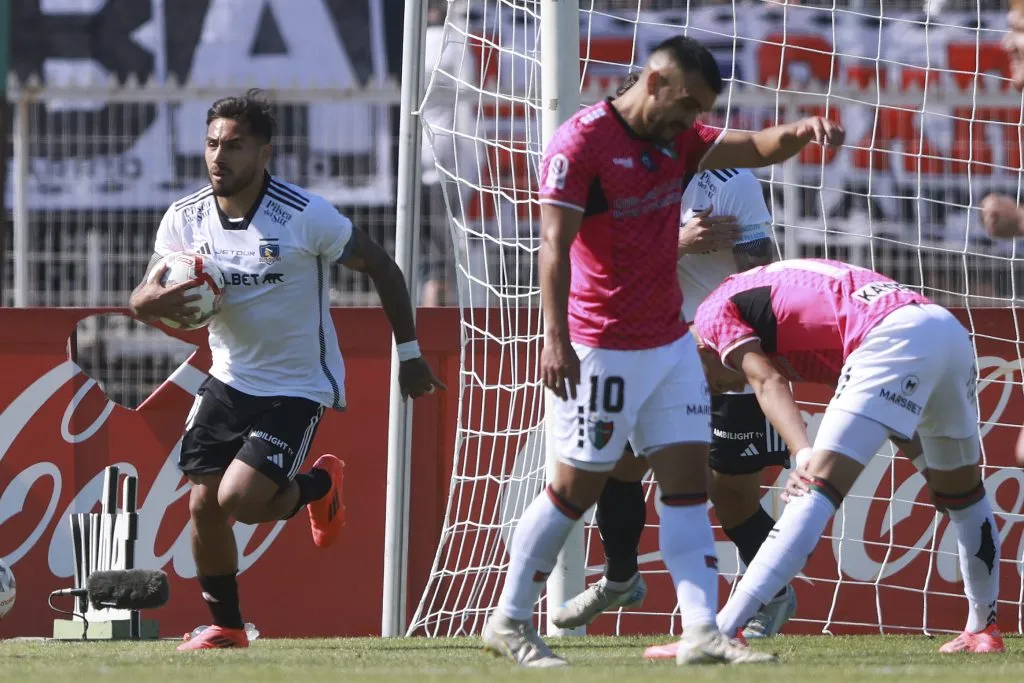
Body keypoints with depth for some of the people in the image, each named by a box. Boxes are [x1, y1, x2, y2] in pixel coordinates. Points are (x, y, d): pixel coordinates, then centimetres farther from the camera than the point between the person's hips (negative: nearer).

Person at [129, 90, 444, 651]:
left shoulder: (306, 216, -19)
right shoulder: (184, 220, -6)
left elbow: (381, 267, -7)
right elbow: (140, 299, -2)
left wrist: (409, 353, -2)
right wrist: (154, 301, -29)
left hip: (298, 387, -5)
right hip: (229, 380, 5)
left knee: (239, 499, -18)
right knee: (203, 504, -1)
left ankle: (318, 485, 15)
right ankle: (225, 626, 20)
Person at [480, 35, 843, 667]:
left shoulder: (679, 140, 9)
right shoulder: (582, 142, -13)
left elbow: (758, 149, 4)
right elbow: (555, 245, -19)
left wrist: (803, 132, -20)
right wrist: (556, 339, -28)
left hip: (671, 342, 7)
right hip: (601, 349, -7)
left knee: (689, 483, -1)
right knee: (578, 488, -1)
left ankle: (702, 632, -5)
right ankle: (509, 622, 13)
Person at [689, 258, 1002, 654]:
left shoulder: (714, 313, 13)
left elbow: (768, 382, -5)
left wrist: (804, 456, -18)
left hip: (893, 336, -8)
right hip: (950, 328, 8)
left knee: (818, 489, -15)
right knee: (961, 491, 26)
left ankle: (717, 632, -23)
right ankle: (982, 628, 42)